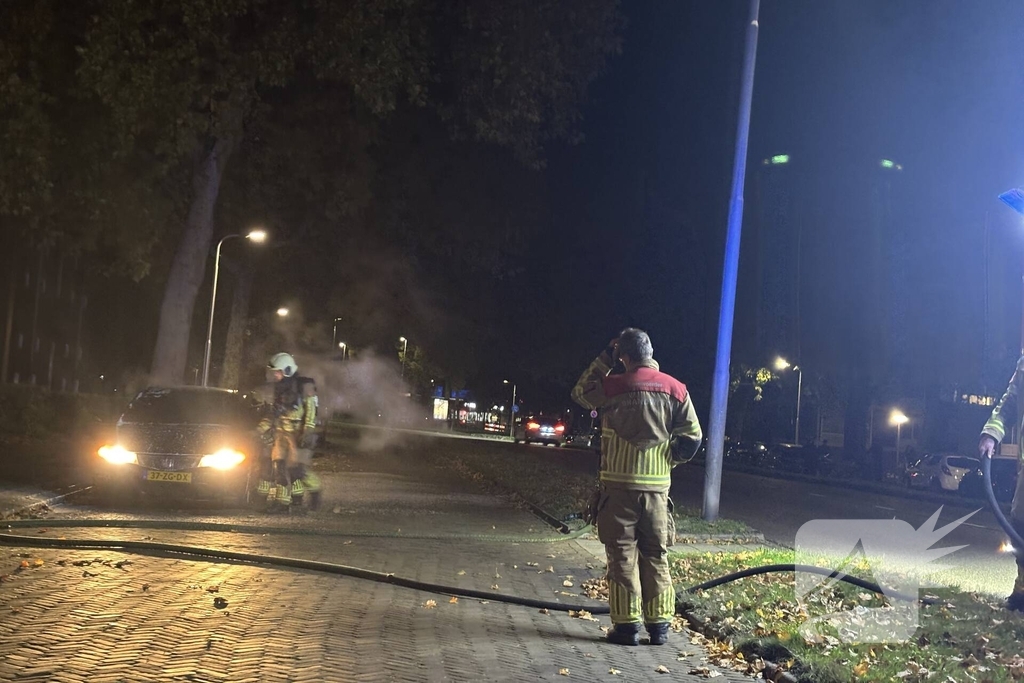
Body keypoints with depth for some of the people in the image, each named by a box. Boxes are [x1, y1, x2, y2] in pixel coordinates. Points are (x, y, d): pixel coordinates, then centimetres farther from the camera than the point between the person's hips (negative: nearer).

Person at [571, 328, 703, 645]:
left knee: (622, 556, 3)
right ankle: (659, 625, 13)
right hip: (657, 485, 3)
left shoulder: (613, 386, -7)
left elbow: (580, 393, 14)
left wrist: (604, 359, 12)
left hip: (619, 483, -3)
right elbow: (691, 437, 3)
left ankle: (626, 625, 4)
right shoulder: (676, 389, 1)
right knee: (656, 556, 11)